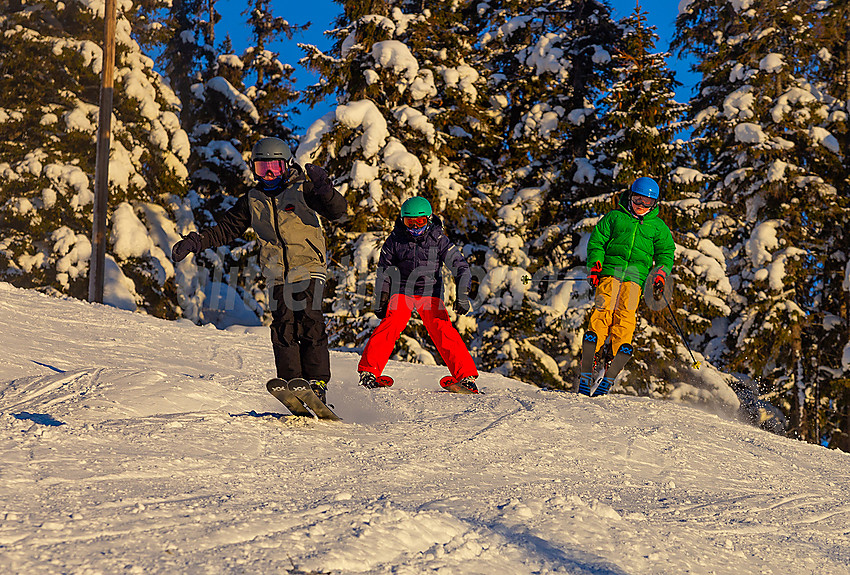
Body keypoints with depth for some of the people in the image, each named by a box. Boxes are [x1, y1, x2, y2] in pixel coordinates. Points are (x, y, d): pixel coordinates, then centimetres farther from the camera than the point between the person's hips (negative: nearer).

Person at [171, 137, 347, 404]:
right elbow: (225, 228, 17)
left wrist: (324, 189, -30)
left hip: (309, 269, -4)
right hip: (278, 276, 4)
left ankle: (317, 383, -15)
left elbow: (338, 210, -10)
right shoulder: (252, 201, 13)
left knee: (309, 324, -16)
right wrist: (195, 241, 4)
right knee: (283, 327, -9)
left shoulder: (302, 190, 1)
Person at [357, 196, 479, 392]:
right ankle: (369, 371, -17)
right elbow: (384, 272, 8)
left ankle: (466, 375, -15)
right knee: (391, 324, -23)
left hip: (430, 292, -1)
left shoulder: (438, 239, -7)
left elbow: (461, 266, -7)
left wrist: (462, 294, -19)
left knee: (442, 329, -18)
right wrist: (381, 300, 5)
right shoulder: (395, 240, -3)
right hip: (401, 291, 1)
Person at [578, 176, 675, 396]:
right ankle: (586, 373, -19)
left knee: (625, 319, -18)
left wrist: (660, 275, -1)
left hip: (635, 278, 1)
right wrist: (595, 266, -3)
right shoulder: (615, 217, 15)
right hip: (610, 272, -1)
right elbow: (597, 242, 12)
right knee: (602, 313, -19)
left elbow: (666, 253, 17)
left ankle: (609, 377, -20)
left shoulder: (658, 227, 18)